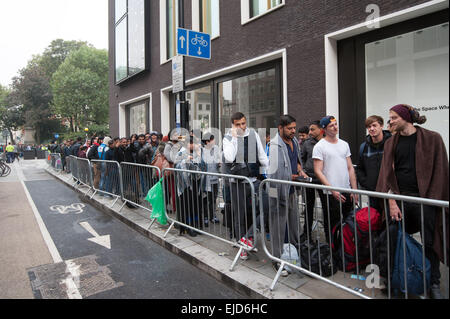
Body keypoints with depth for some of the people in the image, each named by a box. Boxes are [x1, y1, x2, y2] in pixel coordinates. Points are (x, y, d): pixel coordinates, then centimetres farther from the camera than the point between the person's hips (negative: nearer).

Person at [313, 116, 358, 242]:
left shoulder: (344, 144, 12)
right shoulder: (319, 146, -6)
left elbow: (350, 168, 13)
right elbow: (318, 171, -11)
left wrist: (354, 189, 6)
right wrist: (333, 190, -17)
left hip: (347, 192, 6)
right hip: (331, 194, -6)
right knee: (332, 227, 1)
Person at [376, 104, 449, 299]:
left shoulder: (432, 139, 0)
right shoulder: (391, 143, 7)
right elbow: (387, 173, 2)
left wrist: (433, 199, -9)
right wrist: (391, 202, -7)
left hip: (424, 198, -2)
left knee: (429, 242, 8)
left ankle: (434, 284, 26)